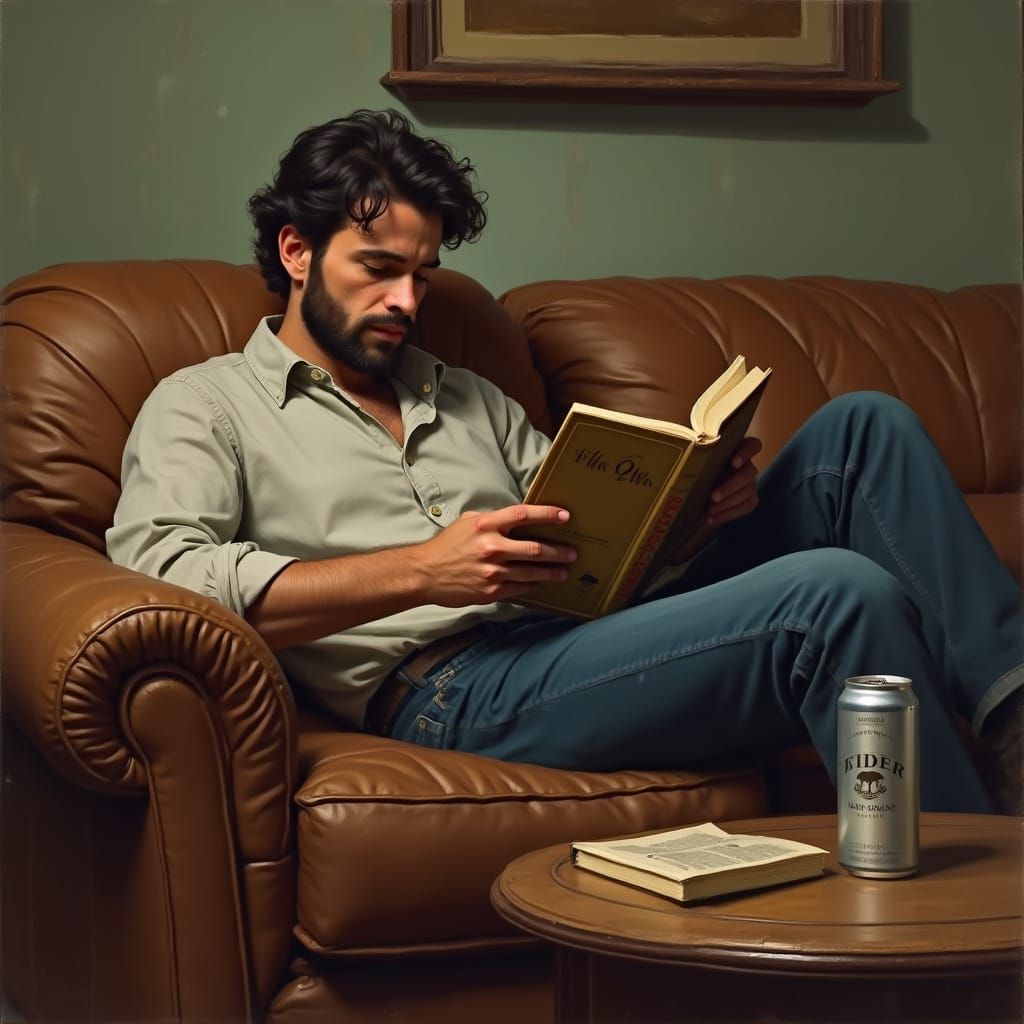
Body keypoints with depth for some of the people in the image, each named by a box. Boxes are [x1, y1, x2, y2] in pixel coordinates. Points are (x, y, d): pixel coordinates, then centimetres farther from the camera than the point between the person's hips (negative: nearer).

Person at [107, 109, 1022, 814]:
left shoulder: (468, 399, 29)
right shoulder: (204, 406, 9)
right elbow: (159, 568, -11)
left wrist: (696, 505, -1)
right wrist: (420, 572, -18)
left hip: (598, 638, 7)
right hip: (451, 689, -7)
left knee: (862, 427, -2)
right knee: (841, 595, -27)